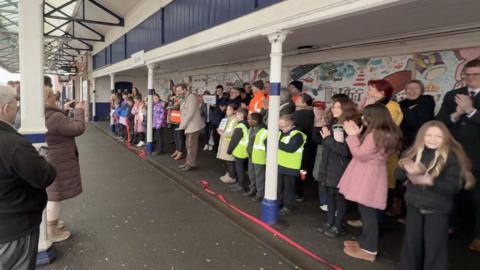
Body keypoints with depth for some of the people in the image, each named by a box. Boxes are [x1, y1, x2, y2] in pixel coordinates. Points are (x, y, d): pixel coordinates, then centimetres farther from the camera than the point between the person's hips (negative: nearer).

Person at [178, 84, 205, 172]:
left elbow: (190, 112, -19)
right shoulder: (184, 99, 18)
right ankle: (188, 162, 24)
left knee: (191, 145, -4)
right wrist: (183, 124, 3)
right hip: (189, 126, 9)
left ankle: (192, 164, 5)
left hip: (194, 125, -9)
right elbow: (184, 113, 15)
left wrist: (183, 124, -17)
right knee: (188, 145, 15)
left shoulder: (191, 96, -12)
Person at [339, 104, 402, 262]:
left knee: (367, 213, -1)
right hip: (368, 177, 10)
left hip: (368, 179, -10)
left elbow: (360, 155, -18)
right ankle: (365, 242, 30)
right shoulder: (385, 133, 13)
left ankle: (369, 249, 10)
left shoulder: (375, 134, -20)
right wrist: (357, 135, 10)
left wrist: (352, 135, -12)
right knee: (366, 212, 18)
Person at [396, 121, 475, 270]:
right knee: (412, 242, 17)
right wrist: (408, 170, -23)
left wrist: (431, 181, -33)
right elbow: (398, 174, -2)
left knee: (435, 246, 5)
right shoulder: (413, 152, -1)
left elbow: (454, 187, -18)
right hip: (414, 205, 4)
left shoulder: (452, 157, -13)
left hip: (437, 210, -4)